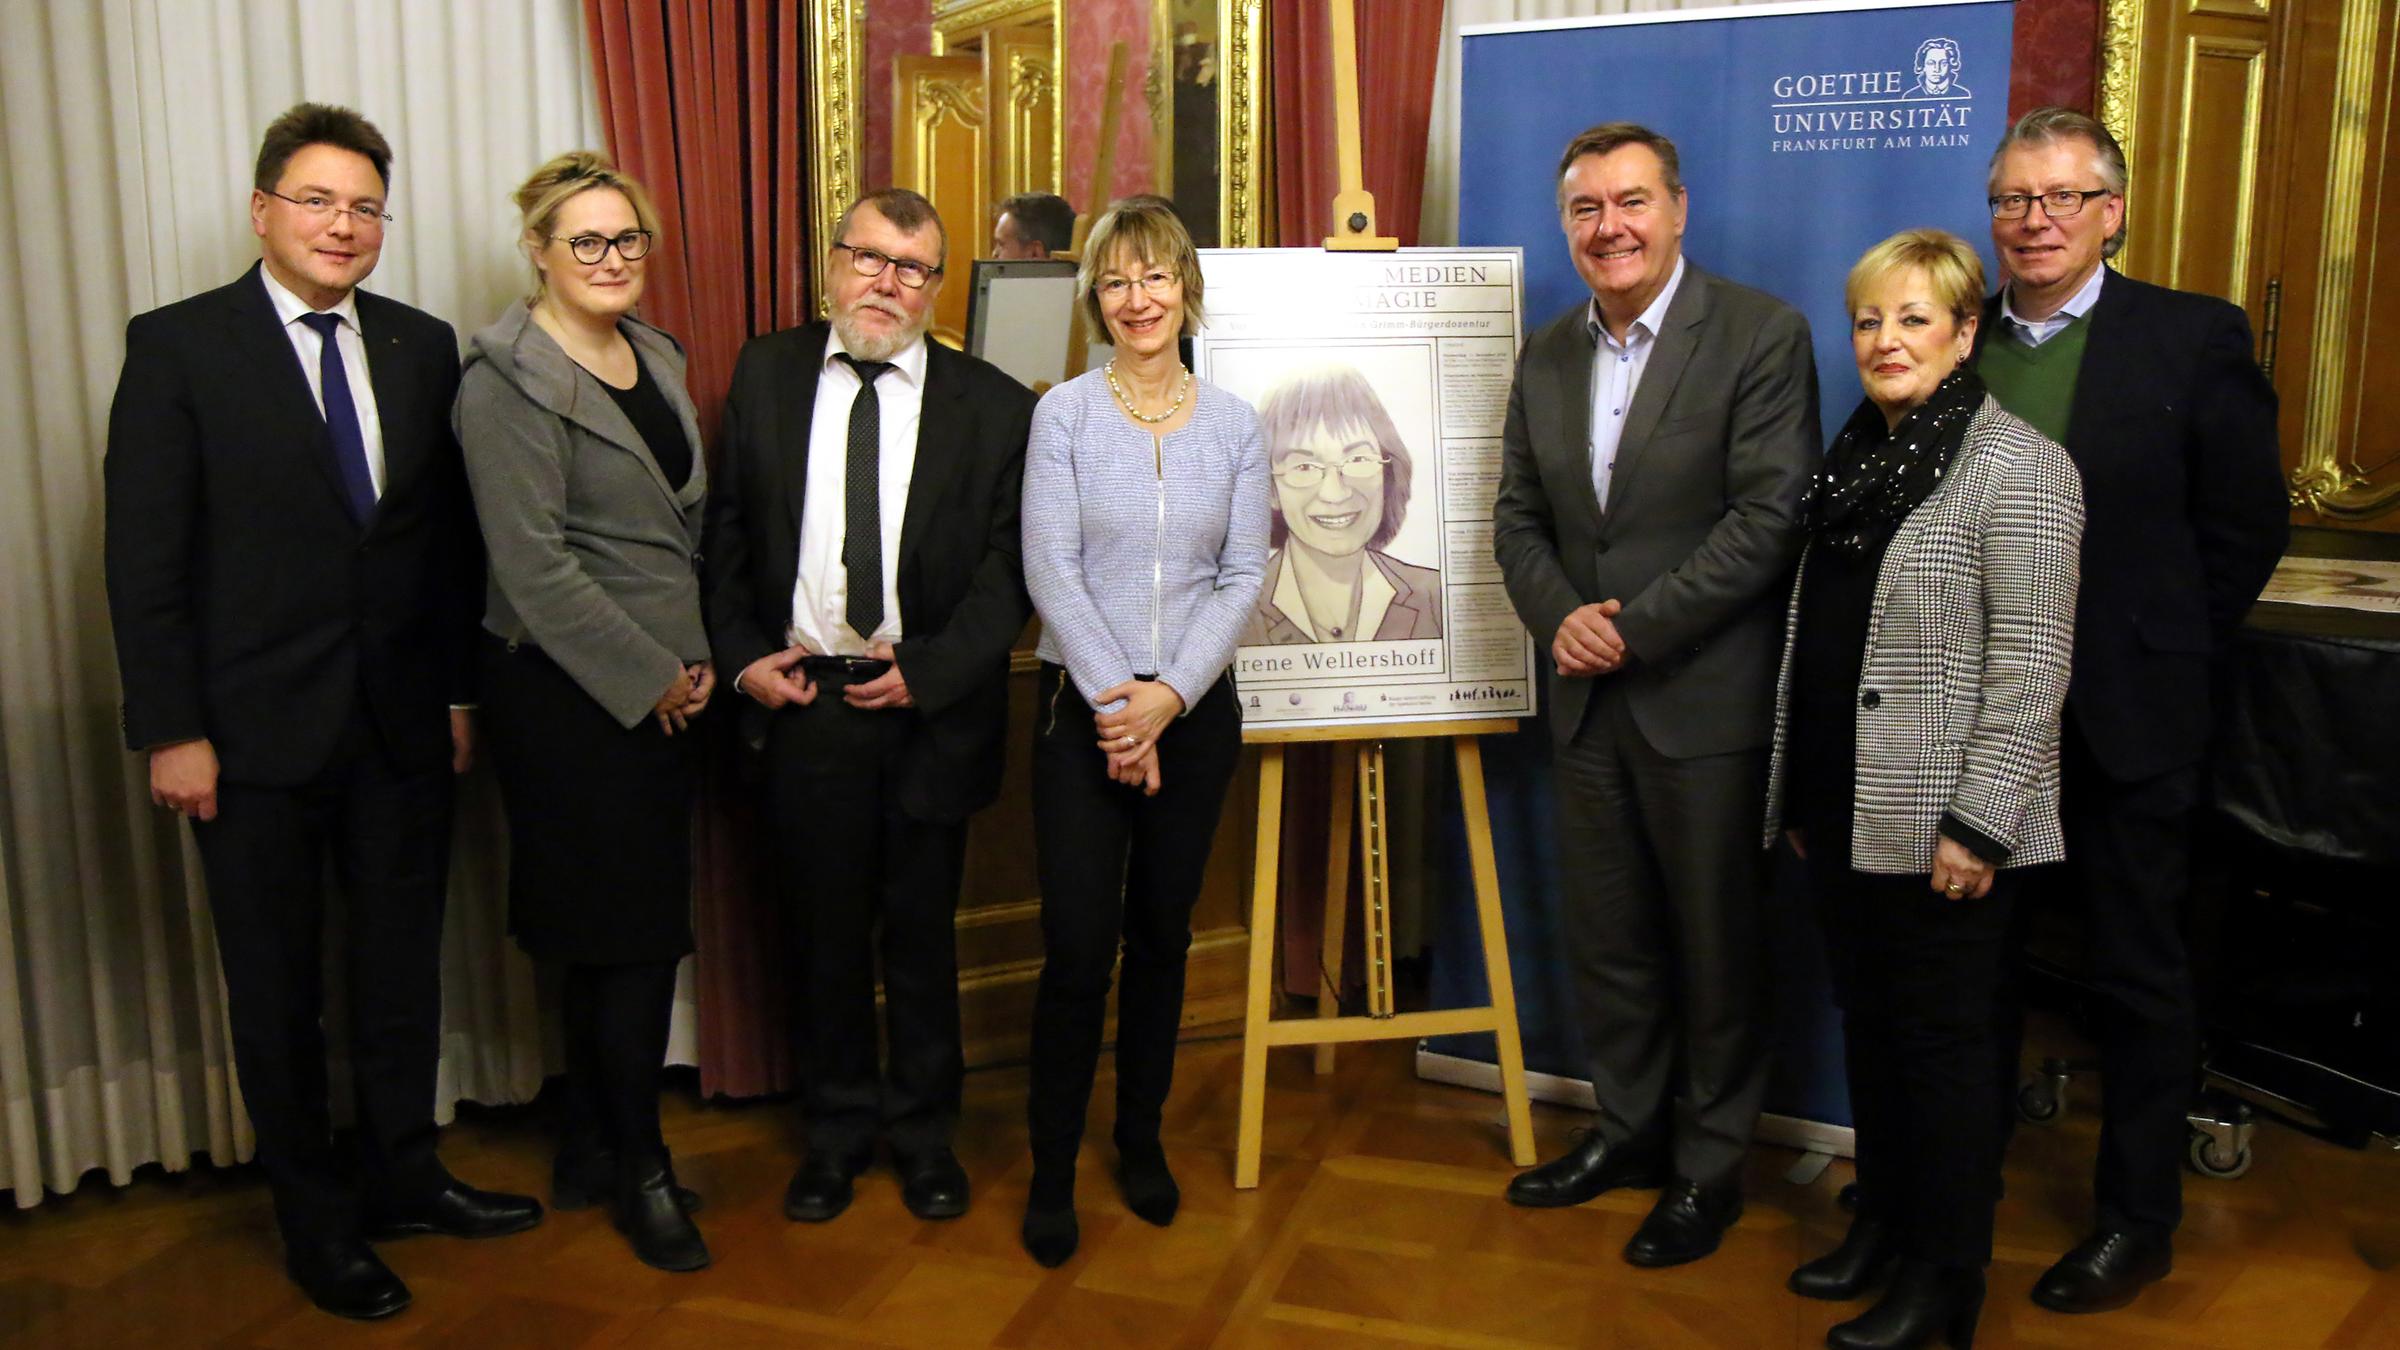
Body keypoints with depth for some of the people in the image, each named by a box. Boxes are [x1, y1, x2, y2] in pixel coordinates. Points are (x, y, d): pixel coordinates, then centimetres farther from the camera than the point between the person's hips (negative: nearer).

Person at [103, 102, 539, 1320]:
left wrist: (462, 691, 5)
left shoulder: (424, 347, 4)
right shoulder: (178, 346, -6)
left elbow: (452, 537, 6)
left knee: (403, 964, 15)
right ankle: (316, 1220, 27)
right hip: (257, 727, -3)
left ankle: (404, 1178, 33)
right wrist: (170, 730, -11)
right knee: (278, 988, 10)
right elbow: (145, 557, -8)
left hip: (404, 721, 4)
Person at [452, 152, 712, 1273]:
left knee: (611, 934, 14)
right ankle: (638, 1168, 17)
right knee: (635, 929, -1)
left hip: (661, 688, 7)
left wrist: (702, 656, 5)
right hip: (570, 691, -7)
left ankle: (590, 1154, 28)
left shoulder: (657, 357, 12)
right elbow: (536, 569, -17)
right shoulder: (508, 381, -12)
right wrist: (652, 676, -13)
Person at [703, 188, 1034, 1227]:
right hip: (799, 700, 1)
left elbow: (1010, 569, -4)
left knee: (922, 933, 11)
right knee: (823, 928, 12)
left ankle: (923, 1130, 31)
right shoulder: (764, 375, 4)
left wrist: (928, 670, -13)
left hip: (930, 705, -1)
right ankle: (836, 1129, 31)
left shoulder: (993, 406, -2)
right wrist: (741, 657, -4)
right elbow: (725, 535, 7)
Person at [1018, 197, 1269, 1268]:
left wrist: (1167, 697, -11)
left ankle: (1142, 1140, 28)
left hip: (1195, 708, 2)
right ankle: (1052, 1169, 10)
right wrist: (1114, 702, -13)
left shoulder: (1234, 425, 5)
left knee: (1162, 934, 11)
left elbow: (1243, 577, 0)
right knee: (1078, 945, -5)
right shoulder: (1064, 413, -1)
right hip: (1084, 707, -2)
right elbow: (1049, 570, -7)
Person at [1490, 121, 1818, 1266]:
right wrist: (1559, 616, -9)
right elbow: (1518, 516, 11)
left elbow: (1770, 517, -15)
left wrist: (1635, 627, -17)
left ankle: (1707, 1166, 25)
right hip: (1587, 702, 5)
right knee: (1605, 936, 15)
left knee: (1714, 944, 8)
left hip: (1705, 698, -5)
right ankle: (1628, 1128, 35)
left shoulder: (1760, 334, -8)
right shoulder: (1547, 356, 10)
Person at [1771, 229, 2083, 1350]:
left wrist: (1976, 824, -20)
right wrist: (1798, 793, 15)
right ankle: (1882, 1216, 33)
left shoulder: (2017, 467, -10)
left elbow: (2031, 665, -16)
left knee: (1941, 1040, 5)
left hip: (1940, 828, -7)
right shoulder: (1854, 458, 12)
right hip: (1844, 810, 7)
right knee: (1866, 1024, 16)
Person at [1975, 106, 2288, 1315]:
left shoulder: (2194, 339, -4)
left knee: (2138, 973, 9)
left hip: (2123, 717, -3)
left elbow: (2246, 526, -1)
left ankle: (2137, 1220, 25)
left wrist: (2161, 657, -1)